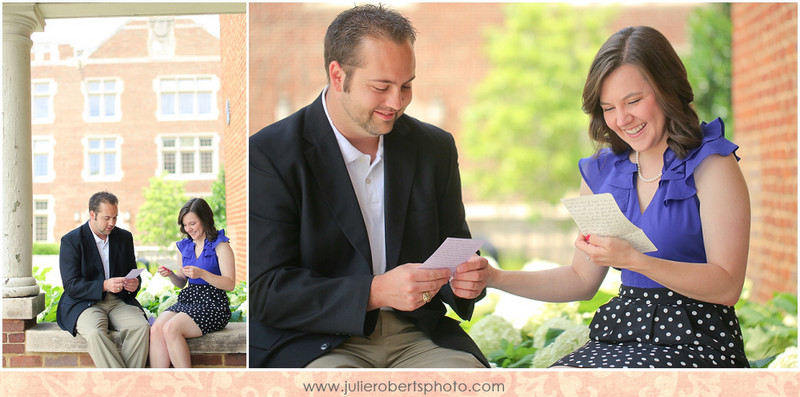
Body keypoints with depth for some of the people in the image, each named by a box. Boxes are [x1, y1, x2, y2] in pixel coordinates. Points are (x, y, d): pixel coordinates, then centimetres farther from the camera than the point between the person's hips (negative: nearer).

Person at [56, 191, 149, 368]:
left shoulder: (124, 237, 11)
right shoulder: (71, 241, -3)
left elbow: (133, 273, 18)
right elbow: (71, 285, -10)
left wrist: (135, 283, -9)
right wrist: (104, 286, -26)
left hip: (119, 301, 4)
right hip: (84, 303, -4)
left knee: (141, 327, -28)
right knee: (95, 333, -36)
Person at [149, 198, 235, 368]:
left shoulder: (220, 245, -2)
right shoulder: (184, 246, 17)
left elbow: (230, 284, -9)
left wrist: (202, 274, -21)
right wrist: (171, 275, 3)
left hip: (213, 304, -6)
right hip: (187, 301, 6)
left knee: (171, 329, -30)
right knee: (156, 329, -24)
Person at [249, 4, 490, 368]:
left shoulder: (435, 147, 9)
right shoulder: (269, 154, -7)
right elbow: (267, 291, -12)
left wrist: (463, 279, -9)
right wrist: (376, 291, -24)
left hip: (416, 335, 4)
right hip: (314, 342, -4)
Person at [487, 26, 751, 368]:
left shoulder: (711, 165, -4)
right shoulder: (601, 172, 12)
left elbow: (727, 286, -12)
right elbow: (582, 280, 17)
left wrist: (634, 260, -24)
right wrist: (495, 278, 5)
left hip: (696, 340, -5)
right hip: (619, 335, 5)